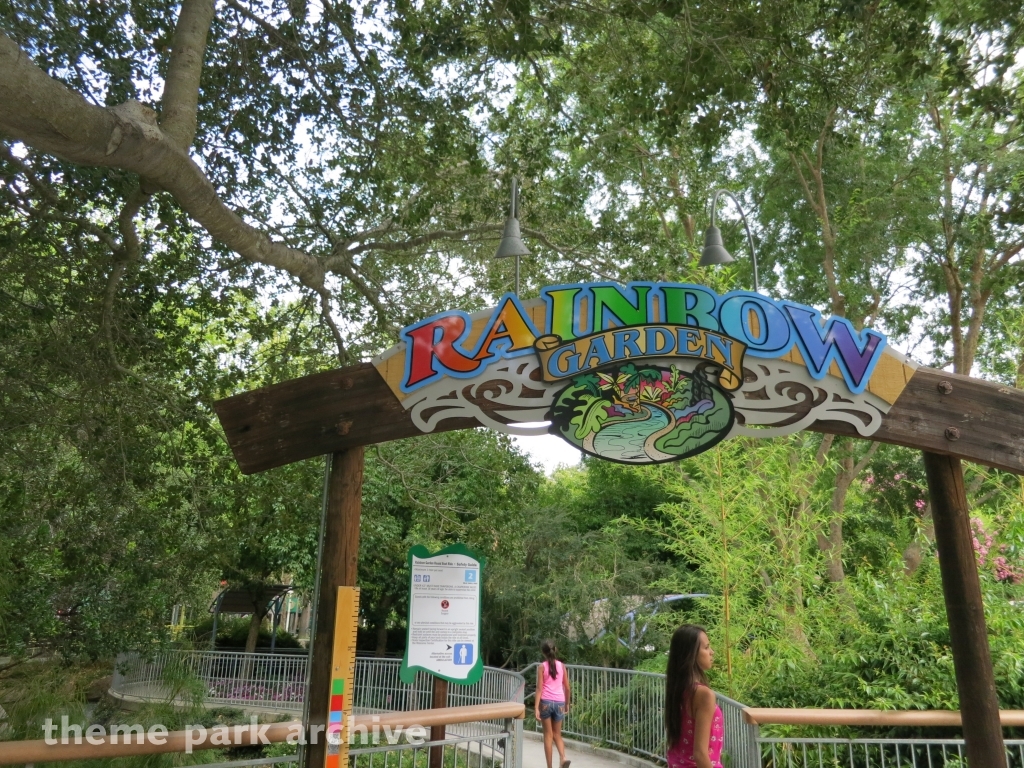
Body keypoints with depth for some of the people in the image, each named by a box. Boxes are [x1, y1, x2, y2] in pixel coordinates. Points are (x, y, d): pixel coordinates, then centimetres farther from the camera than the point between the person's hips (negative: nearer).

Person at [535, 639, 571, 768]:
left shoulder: (542, 667, -4)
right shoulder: (562, 666, 4)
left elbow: (539, 688, -10)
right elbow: (567, 688, 7)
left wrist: (536, 707, -11)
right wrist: (567, 704, 19)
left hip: (546, 702, -2)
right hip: (559, 703, 2)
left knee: (548, 735, 9)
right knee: (557, 734, 15)